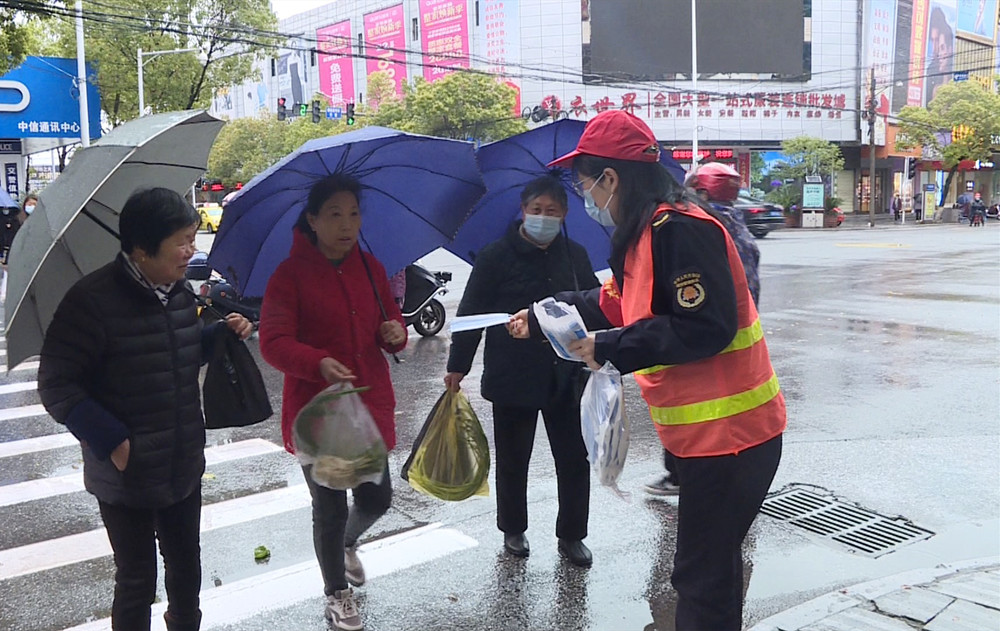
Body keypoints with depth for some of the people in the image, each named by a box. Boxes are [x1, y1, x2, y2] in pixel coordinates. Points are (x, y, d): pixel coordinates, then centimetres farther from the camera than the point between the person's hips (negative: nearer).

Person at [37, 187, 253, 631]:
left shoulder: (180, 292, 2)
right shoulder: (92, 300, -20)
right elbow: (56, 386, -18)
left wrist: (223, 333, 0)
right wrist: (112, 442, -22)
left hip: (184, 467, 6)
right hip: (127, 475, -6)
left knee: (186, 565, 21)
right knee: (137, 581, 10)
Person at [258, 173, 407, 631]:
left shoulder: (370, 267, 6)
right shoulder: (290, 273, -11)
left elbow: (389, 318, 15)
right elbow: (273, 343, -18)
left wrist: (395, 332, -10)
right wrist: (320, 364, -35)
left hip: (370, 404, 5)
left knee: (377, 498, 13)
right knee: (330, 507, 7)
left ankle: (347, 542, 50)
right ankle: (337, 593, 32)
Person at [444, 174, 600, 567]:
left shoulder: (575, 256, 5)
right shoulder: (497, 256, -6)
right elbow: (471, 313, -5)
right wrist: (457, 366, -7)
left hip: (566, 376, 3)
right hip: (512, 378, -3)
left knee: (574, 460, 7)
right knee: (512, 460, 12)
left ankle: (571, 535, 24)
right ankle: (513, 530, 32)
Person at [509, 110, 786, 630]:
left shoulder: (679, 229, -21)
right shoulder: (645, 232, 11)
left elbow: (706, 327, -27)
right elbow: (615, 305, 22)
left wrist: (611, 348, -21)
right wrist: (542, 318, 24)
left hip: (728, 431, -10)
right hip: (708, 431, 10)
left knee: (702, 578, 1)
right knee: (709, 566, 23)